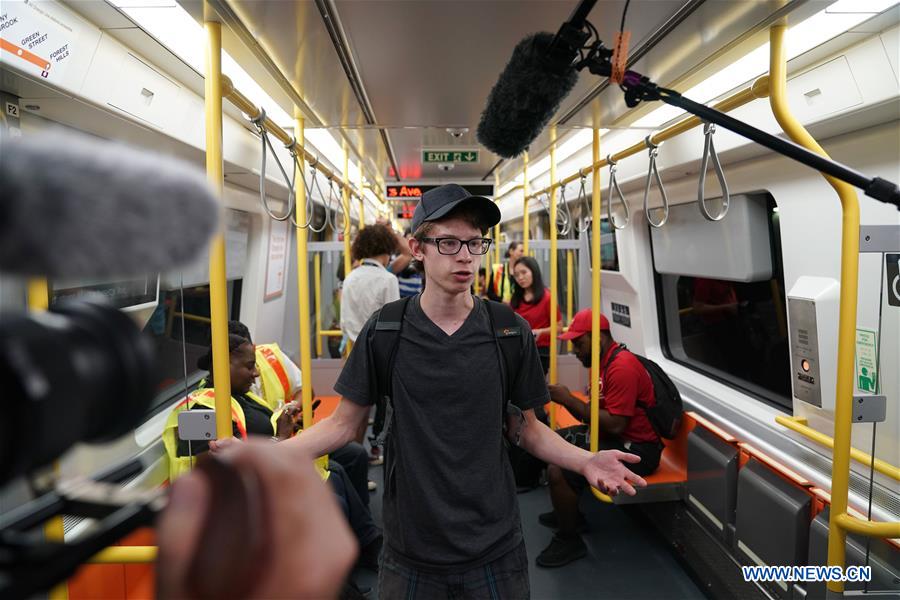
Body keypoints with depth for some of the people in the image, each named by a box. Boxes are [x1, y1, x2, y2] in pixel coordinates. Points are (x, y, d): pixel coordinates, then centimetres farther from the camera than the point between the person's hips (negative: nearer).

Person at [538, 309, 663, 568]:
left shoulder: (622, 367, -23)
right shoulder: (606, 362, 10)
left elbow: (615, 425, -28)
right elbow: (597, 414, 11)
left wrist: (569, 400, -22)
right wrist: (566, 400, -6)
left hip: (635, 449, -11)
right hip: (614, 436, 11)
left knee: (558, 471, -23)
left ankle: (569, 541, -1)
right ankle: (568, 512, 28)